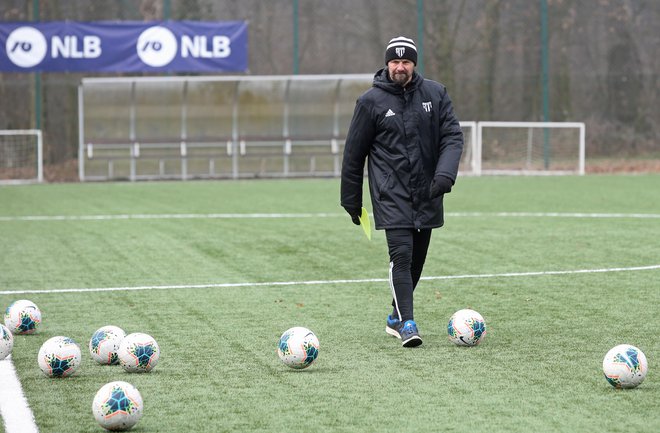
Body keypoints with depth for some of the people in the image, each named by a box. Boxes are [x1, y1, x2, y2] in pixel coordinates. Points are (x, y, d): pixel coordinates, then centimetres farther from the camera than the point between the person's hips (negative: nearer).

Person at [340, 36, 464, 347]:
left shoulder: (435, 94, 4)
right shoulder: (371, 101, -3)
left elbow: (453, 135, 1)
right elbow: (354, 153, 4)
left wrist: (445, 173, -18)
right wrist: (351, 200, 6)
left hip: (427, 193, 4)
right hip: (391, 195, -4)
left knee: (417, 257, 10)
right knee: (401, 253, -17)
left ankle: (396, 317, 27)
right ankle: (406, 323, -18)